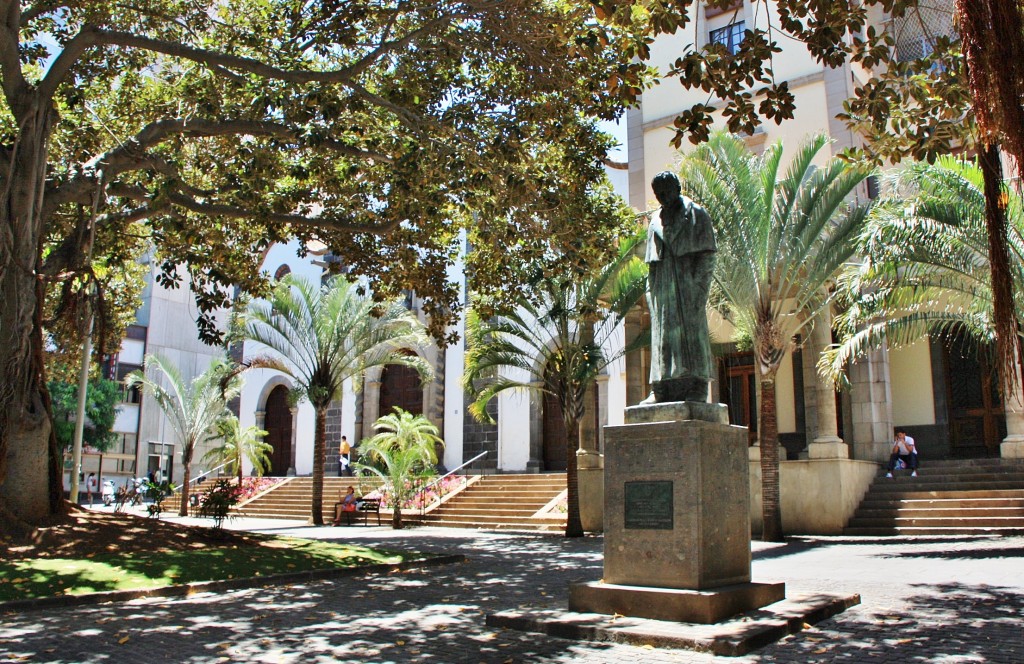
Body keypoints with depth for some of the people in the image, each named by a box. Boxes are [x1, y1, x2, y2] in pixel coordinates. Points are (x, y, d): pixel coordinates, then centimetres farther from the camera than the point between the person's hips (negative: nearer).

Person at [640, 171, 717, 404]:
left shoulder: (697, 214, 5)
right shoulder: (656, 222, 19)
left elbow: (707, 253, -3)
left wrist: (699, 283, -14)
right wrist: (652, 290, 8)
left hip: (688, 278, -4)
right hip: (663, 284, 5)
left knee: (692, 330, -10)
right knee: (663, 334, -1)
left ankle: (697, 387, -12)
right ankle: (662, 389, -2)